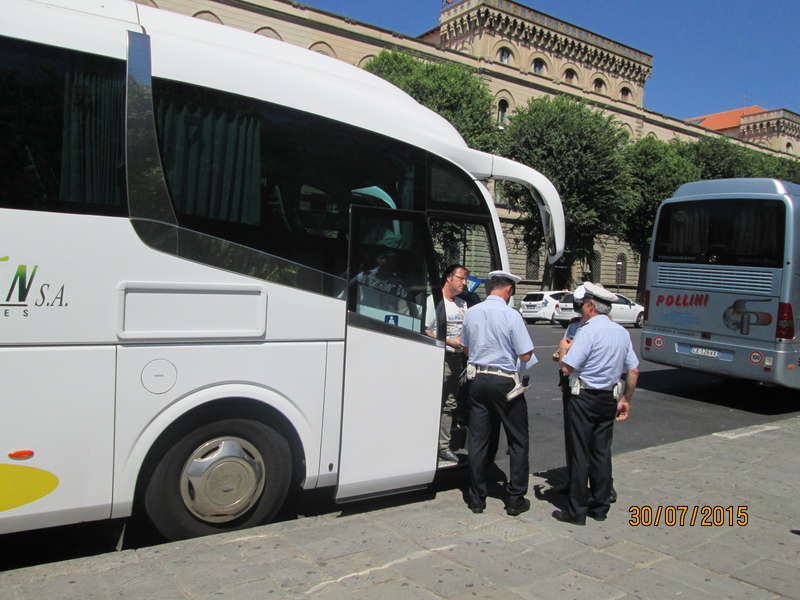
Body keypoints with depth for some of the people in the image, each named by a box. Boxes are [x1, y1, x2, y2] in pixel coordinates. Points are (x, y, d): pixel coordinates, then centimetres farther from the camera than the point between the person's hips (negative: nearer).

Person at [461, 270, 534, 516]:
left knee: (477, 439, 11)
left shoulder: (472, 313, 3)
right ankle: (515, 499, 15)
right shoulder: (511, 315, -14)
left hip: (477, 378, 5)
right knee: (518, 441, 10)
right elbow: (525, 355, -13)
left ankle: (477, 498, 19)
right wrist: (508, 348, 6)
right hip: (504, 381, -5)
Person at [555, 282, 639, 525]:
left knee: (580, 453, 1)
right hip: (608, 399, 7)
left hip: (584, 398, -7)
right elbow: (633, 370, 12)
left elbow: (567, 367, -20)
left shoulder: (588, 331, -16)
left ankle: (576, 511, 9)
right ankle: (600, 507, 24)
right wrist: (626, 400, 19)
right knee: (602, 452, 14)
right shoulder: (622, 332, 7)